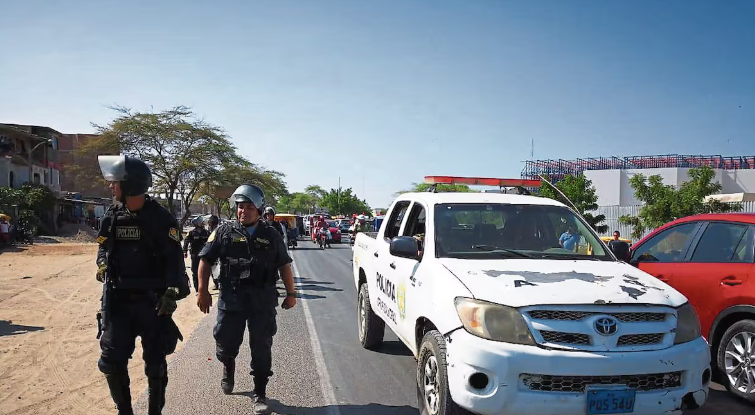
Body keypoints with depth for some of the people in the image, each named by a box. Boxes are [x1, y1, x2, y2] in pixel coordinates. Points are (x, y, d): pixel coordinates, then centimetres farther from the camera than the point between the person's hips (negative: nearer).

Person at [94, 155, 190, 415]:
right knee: (112, 361, 2)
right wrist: (103, 265, -4)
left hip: (152, 300, -3)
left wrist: (172, 292, -22)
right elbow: (103, 248, 16)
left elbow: (174, 258, -12)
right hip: (117, 299, 4)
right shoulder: (112, 216, 5)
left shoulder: (160, 218, -9)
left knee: (155, 363, 9)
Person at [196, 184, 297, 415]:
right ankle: (228, 369, 45)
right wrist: (203, 291, -3)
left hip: (263, 301, 0)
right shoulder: (224, 232, 3)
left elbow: (284, 265, 10)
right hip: (230, 299, 0)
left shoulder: (271, 235, 5)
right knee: (226, 343, 10)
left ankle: (260, 394, 16)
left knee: (262, 349, 3)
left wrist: (291, 293, 8)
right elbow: (205, 260, 4)